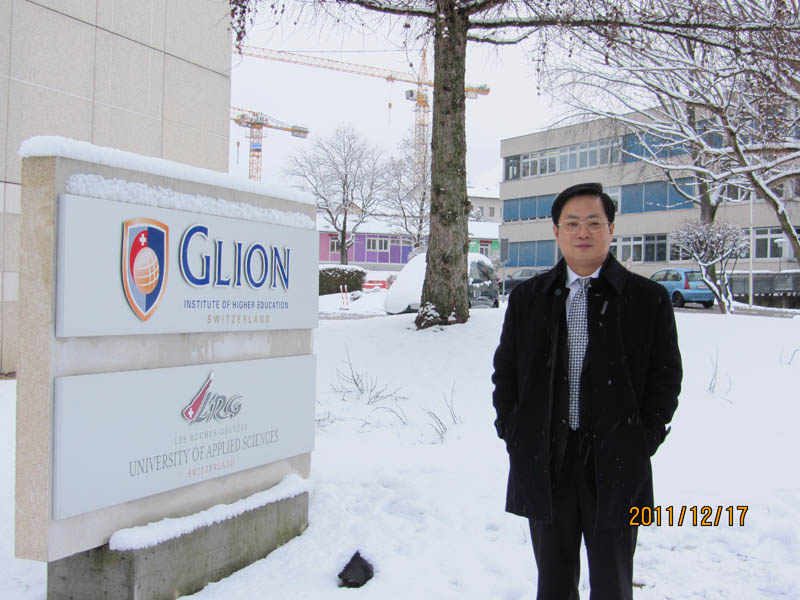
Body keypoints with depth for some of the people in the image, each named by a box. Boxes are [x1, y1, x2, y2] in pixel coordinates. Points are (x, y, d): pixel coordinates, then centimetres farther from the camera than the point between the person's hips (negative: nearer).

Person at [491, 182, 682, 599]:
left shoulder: (648, 299, 0)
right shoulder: (526, 298, 7)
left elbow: (667, 377, 1)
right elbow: (504, 373, 10)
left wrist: (643, 442, -6)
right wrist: (512, 433, 1)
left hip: (617, 469, -1)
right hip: (543, 467, 2)